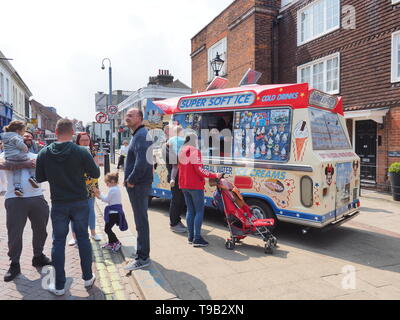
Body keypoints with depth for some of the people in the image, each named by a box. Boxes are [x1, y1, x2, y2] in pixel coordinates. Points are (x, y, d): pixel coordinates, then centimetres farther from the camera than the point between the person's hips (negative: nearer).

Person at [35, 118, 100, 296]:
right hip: (80, 202, -1)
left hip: (58, 204, 1)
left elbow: (39, 178, 3)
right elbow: (96, 174, -5)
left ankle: (59, 286, 16)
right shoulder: (81, 152, -13)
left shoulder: (44, 153, -6)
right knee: (83, 238, 12)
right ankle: (88, 277, 24)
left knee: (58, 242, 9)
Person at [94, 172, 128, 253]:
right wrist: (100, 195, 15)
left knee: (107, 229, -4)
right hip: (116, 211, 10)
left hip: (113, 212, -10)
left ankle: (117, 243, -3)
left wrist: (100, 196, 4)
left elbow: (107, 200, -10)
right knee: (108, 228, 18)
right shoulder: (117, 188, 13)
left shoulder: (112, 189, -18)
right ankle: (111, 243, 26)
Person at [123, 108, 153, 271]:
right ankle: (142, 253, 31)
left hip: (138, 185, -10)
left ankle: (143, 258, 8)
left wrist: (131, 181, -16)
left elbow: (142, 162, -27)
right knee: (140, 219, 17)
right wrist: (129, 179, 13)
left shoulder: (141, 135, -16)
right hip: (136, 184, 10)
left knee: (141, 221, -2)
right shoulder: (137, 134, 18)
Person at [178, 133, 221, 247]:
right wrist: (214, 175, -17)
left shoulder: (181, 151, 12)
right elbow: (199, 169, -20)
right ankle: (197, 238, -4)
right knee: (199, 211, -2)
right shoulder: (195, 151, -13)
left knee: (190, 210, 13)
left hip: (184, 185, 8)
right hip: (195, 185, -8)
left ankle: (191, 237, 17)